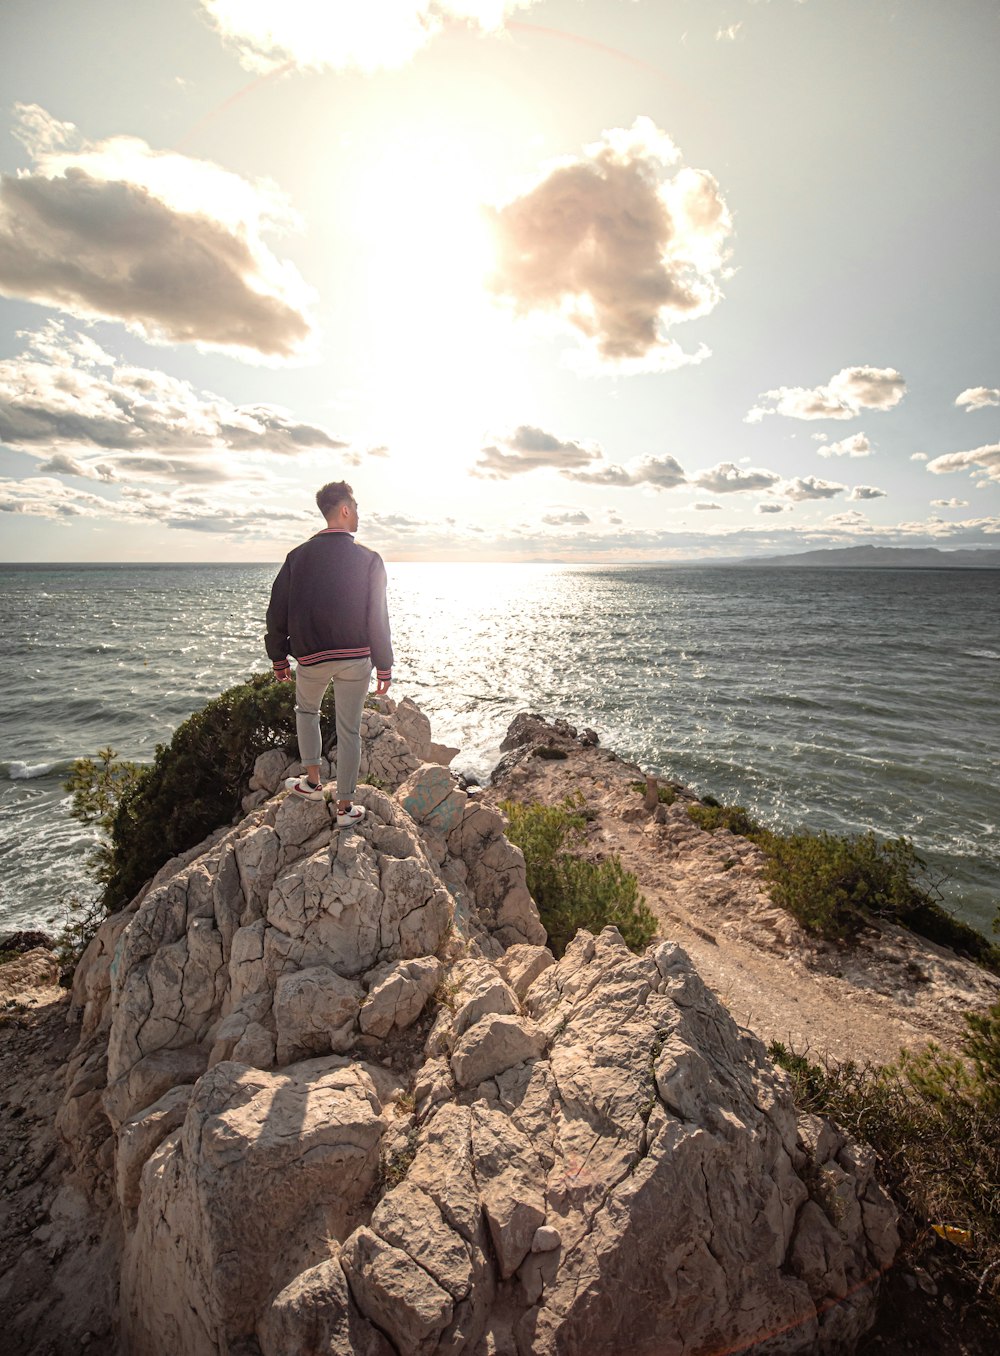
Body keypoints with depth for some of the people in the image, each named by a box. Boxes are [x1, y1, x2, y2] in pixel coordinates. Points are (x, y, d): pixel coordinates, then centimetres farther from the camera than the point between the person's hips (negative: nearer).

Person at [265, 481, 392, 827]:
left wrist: (279, 658, 15)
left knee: (306, 710, 28)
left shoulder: (298, 556, 1)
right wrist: (384, 666, 0)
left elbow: (277, 612, 4)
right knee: (349, 730, 7)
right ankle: (345, 807, 14)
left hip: (311, 657, 2)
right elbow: (378, 618, -8)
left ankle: (312, 782, 26)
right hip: (356, 658, -1)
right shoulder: (368, 560, -6)